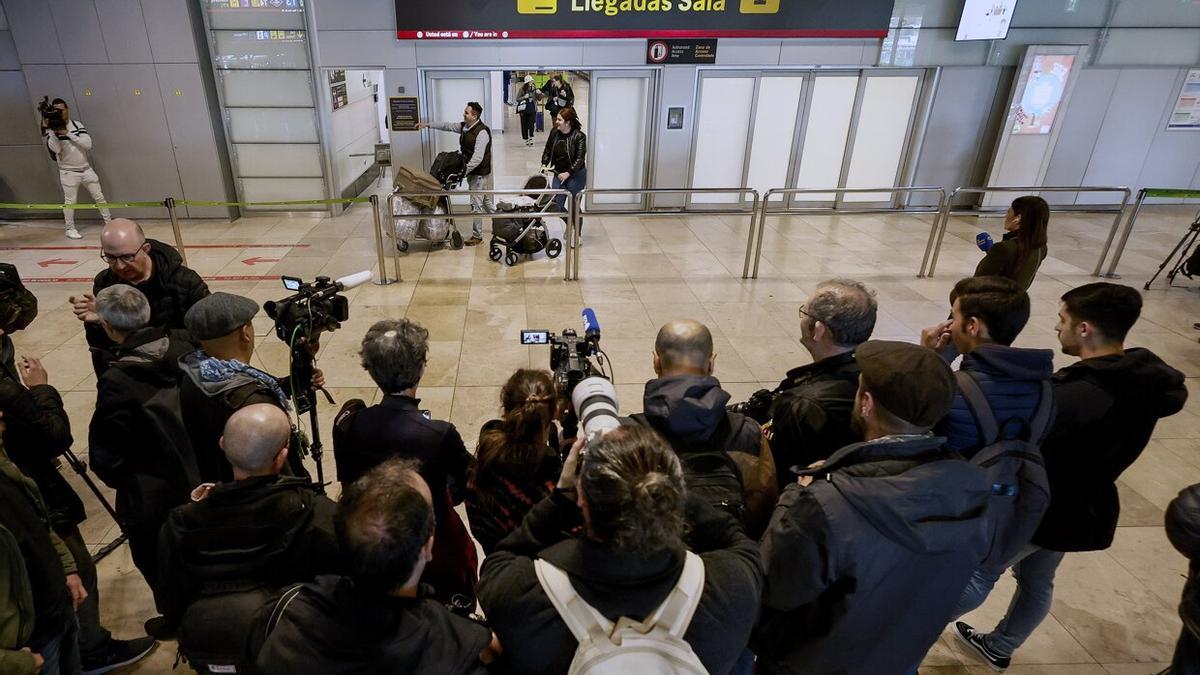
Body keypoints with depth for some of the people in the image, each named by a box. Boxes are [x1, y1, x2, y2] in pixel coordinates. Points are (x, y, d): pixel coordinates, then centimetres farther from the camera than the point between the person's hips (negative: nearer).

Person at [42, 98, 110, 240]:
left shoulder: (77, 124, 0)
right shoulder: (51, 129, -7)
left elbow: (88, 144, -13)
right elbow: (55, 149, -22)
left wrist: (68, 133, -19)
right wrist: (49, 130, -26)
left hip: (86, 169, 2)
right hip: (68, 172, -2)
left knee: (99, 197, 10)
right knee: (70, 201, 4)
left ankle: (109, 222, 23)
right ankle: (70, 229, 15)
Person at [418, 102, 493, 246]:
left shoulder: (482, 132, -23)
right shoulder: (464, 126, 5)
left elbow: (478, 158, -27)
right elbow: (447, 126, 18)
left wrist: (465, 171, -25)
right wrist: (427, 124, 19)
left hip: (480, 173, -9)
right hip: (472, 171, 9)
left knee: (476, 204, -2)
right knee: (486, 201, 19)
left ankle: (477, 235, 9)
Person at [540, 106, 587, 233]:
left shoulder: (579, 136, -15)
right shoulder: (554, 132, 0)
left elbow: (580, 158, -20)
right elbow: (547, 150, 11)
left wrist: (568, 173, -28)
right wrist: (544, 164, -4)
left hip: (576, 175, -5)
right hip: (559, 174, 5)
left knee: (574, 206, 0)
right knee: (556, 205, 4)